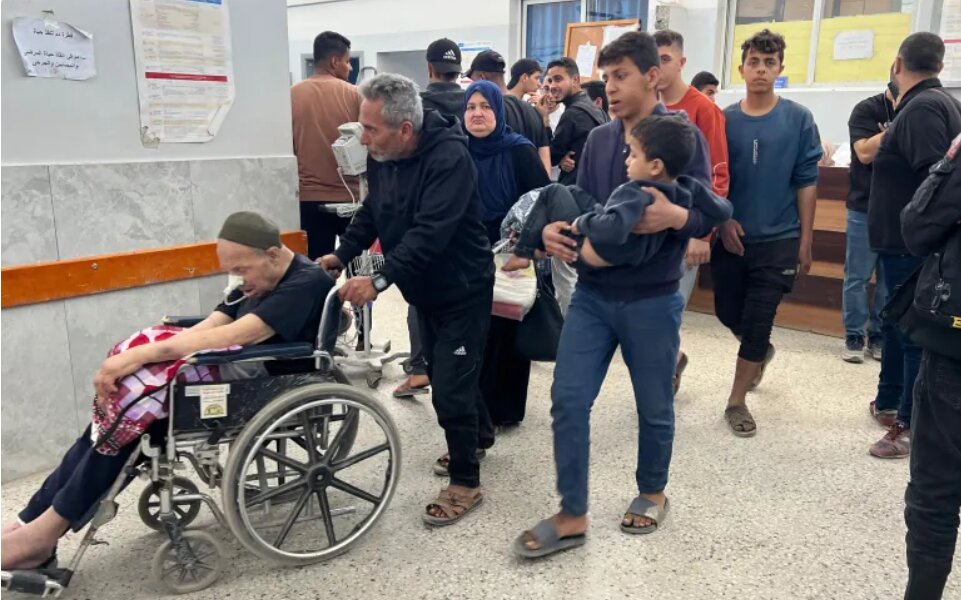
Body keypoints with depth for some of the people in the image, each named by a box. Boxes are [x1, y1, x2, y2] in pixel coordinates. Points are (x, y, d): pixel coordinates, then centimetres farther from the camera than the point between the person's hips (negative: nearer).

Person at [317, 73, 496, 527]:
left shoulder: (449, 158, -28)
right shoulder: (381, 157, -2)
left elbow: (430, 233, -36)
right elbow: (373, 213, 9)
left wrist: (379, 280, -40)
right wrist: (342, 254, -5)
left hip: (463, 289, -8)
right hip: (424, 289, 8)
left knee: (450, 387, -6)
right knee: (444, 371, 21)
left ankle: (465, 483, 12)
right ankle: (479, 433, 46)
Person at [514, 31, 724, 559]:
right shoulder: (598, 140, 9)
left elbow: (707, 216, -10)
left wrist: (674, 216, -32)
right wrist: (554, 228, -11)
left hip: (652, 299, -4)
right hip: (592, 293, 5)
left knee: (654, 406, 12)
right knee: (567, 399, 0)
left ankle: (652, 494, 37)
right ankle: (572, 515, 12)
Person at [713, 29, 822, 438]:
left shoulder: (798, 120, -4)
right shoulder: (725, 120, 0)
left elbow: (806, 183, -2)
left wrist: (805, 241, -4)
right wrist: (724, 221, -8)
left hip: (778, 239, -2)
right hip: (731, 236, 3)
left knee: (757, 322, 0)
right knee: (728, 313, 14)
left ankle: (737, 402, 14)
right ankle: (760, 352, 46)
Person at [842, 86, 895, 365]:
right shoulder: (867, 109, -3)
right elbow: (865, 153, -16)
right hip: (865, 208, -3)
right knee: (857, 277, 0)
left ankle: (879, 337, 16)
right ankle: (854, 338, 9)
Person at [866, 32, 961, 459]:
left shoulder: (922, 108, -18)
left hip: (911, 243, -11)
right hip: (904, 239, 11)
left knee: (915, 332, -2)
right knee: (897, 322, 21)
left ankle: (913, 425, 7)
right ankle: (890, 400, 35)